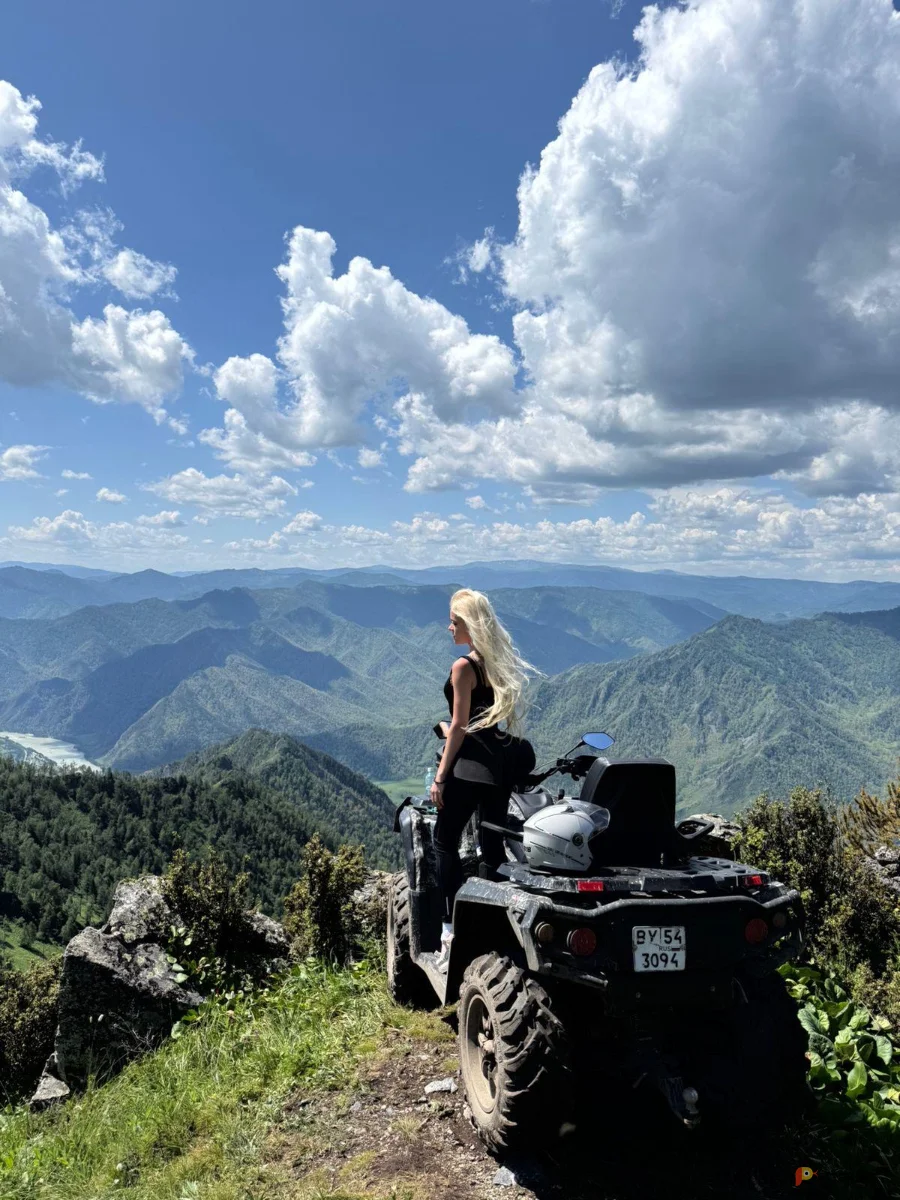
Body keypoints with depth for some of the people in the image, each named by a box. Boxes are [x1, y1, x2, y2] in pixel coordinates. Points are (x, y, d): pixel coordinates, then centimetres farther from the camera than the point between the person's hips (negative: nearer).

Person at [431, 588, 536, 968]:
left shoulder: (464, 667, -13)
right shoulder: (500, 663, 10)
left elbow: (459, 727, -13)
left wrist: (440, 774, -9)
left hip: (468, 765, -8)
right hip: (499, 762, 8)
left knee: (445, 842, 3)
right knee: (493, 845, 13)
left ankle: (453, 927, 1)